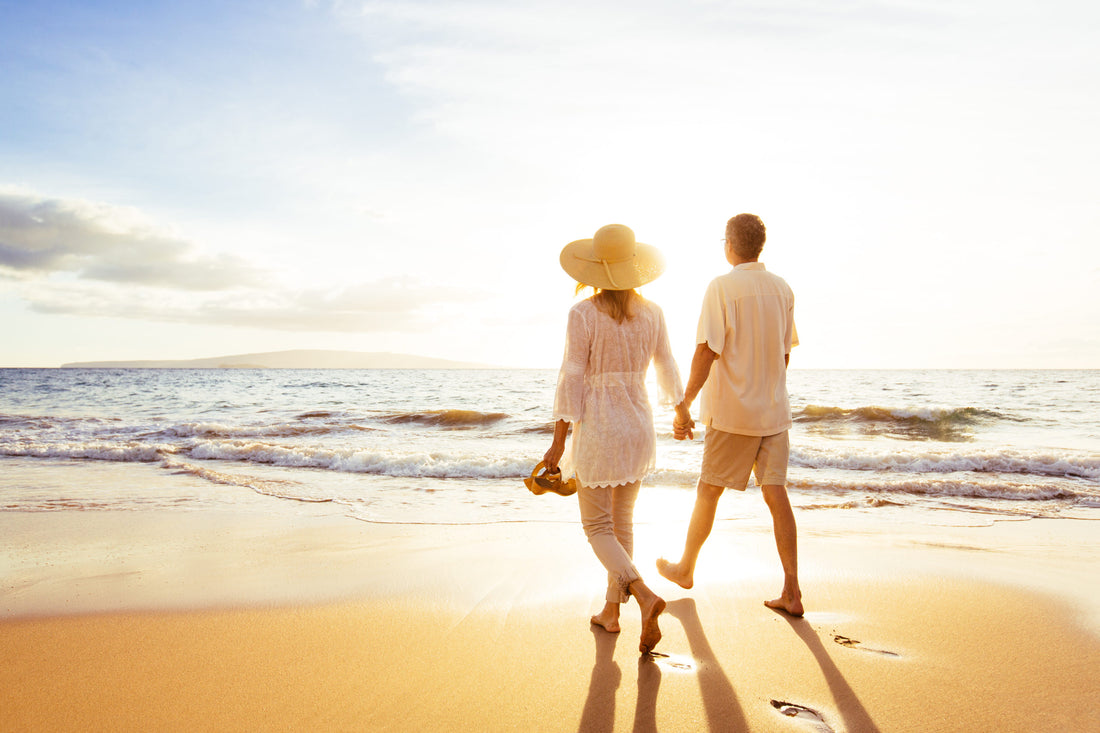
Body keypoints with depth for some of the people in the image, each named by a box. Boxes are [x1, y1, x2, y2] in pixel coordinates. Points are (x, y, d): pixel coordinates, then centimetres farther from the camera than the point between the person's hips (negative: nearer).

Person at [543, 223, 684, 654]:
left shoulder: (583, 315, -13)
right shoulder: (652, 314, 0)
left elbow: (572, 380, -14)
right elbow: (668, 373, 10)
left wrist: (558, 442, -9)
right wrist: (680, 410, 29)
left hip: (597, 428, -5)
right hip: (639, 425, 5)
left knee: (598, 527, 6)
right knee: (622, 522, 18)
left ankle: (644, 595, -15)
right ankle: (611, 610, 28)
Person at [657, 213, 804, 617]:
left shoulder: (723, 287, -11)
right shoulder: (782, 289, 7)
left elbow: (707, 351, -17)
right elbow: (784, 353, 14)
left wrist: (684, 405, -12)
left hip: (733, 412, -5)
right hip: (775, 409, 5)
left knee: (708, 492, 10)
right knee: (776, 494, 5)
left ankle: (686, 568, 27)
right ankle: (791, 593, 4)